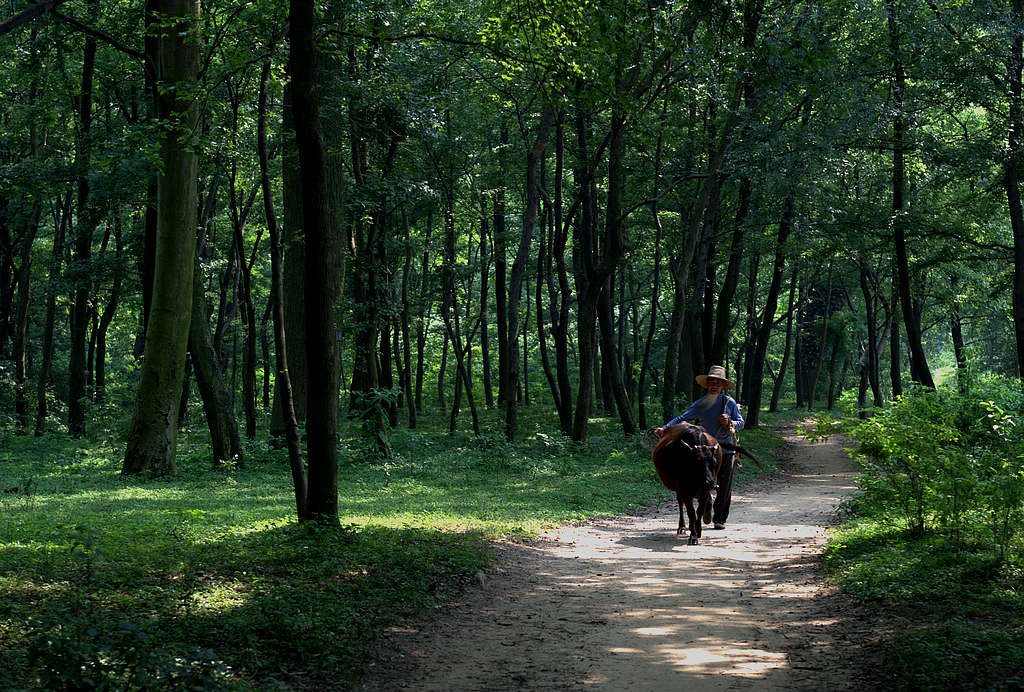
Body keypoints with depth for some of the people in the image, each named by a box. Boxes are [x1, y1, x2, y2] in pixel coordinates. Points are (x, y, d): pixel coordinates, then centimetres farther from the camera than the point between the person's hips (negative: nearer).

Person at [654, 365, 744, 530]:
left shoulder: (729, 402, 3)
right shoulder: (699, 404, 4)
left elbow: (741, 422, 4)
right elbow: (682, 418, -4)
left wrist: (729, 423, -18)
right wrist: (664, 428, -18)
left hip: (726, 450, 0)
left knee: (724, 487, 2)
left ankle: (720, 519, 16)